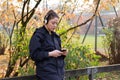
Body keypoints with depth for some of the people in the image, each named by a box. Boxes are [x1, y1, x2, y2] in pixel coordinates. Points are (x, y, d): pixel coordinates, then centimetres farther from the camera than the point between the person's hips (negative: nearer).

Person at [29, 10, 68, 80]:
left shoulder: (55, 36, 15)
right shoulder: (38, 35, -7)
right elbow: (34, 54, -12)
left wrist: (63, 53, 0)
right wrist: (50, 54, -19)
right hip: (47, 73, -7)